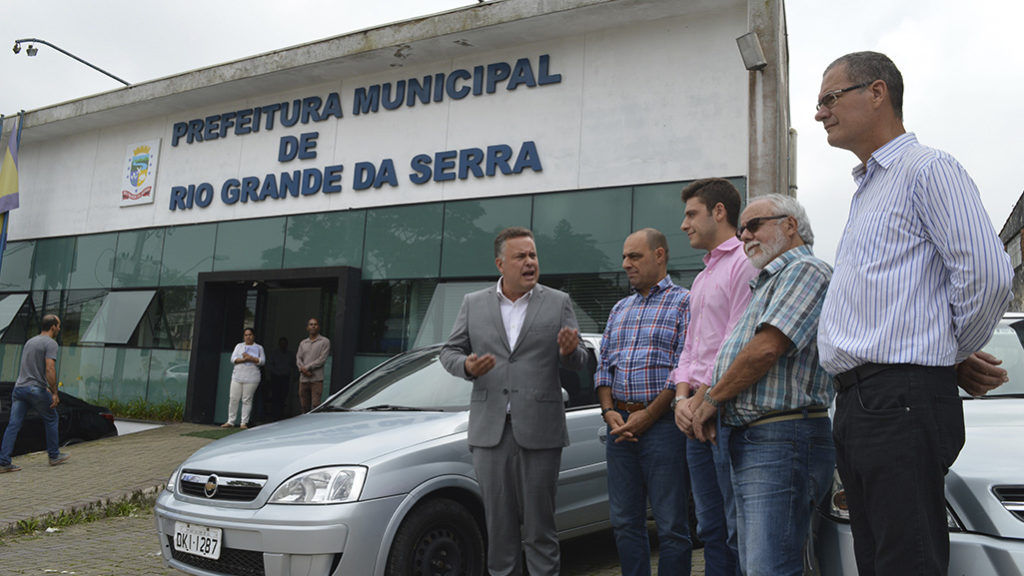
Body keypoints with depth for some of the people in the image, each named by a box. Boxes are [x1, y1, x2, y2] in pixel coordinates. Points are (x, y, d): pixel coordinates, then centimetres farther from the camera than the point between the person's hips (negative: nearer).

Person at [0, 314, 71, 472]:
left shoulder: (30, 341, 18)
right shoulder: (50, 343, -9)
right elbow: (50, 369, -19)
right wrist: (54, 393, -16)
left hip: (19, 387, 7)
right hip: (36, 390, -7)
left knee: (13, 424, 3)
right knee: (51, 420, 10)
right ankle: (54, 456, 19)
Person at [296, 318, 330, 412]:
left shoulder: (324, 341, 3)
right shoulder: (303, 343, 19)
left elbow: (322, 359, -6)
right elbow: (298, 358, 9)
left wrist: (307, 367, -9)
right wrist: (303, 370, -10)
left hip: (316, 379, -5)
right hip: (303, 379, 5)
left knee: (315, 406, -12)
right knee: (304, 406, 7)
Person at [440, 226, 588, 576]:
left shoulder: (558, 303, 6)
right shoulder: (473, 304, 9)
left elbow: (578, 362, 6)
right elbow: (449, 351, 11)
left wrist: (569, 352, -17)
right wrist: (466, 366, -11)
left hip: (539, 429, -1)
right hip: (489, 429, 2)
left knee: (540, 525, 5)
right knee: (498, 525, 11)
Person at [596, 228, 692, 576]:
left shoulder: (683, 303, -1)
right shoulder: (620, 309, 18)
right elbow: (603, 367, 16)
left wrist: (647, 416, -14)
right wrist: (609, 411, 0)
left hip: (662, 425, -6)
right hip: (620, 426, 6)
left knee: (671, 526, 0)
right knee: (624, 522, 10)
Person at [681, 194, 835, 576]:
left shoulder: (805, 270, -7)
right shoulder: (770, 282, 25)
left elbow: (767, 348, -19)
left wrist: (712, 398, -6)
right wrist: (696, 401, 13)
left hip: (781, 442, -10)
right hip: (749, 444, 10)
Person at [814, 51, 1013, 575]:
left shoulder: (927, 169, -5)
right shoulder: (865, 189, 24)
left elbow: (988, 275, -15)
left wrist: (956, 354, -1)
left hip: (901, 399, -9)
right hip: (856, 403, 9)